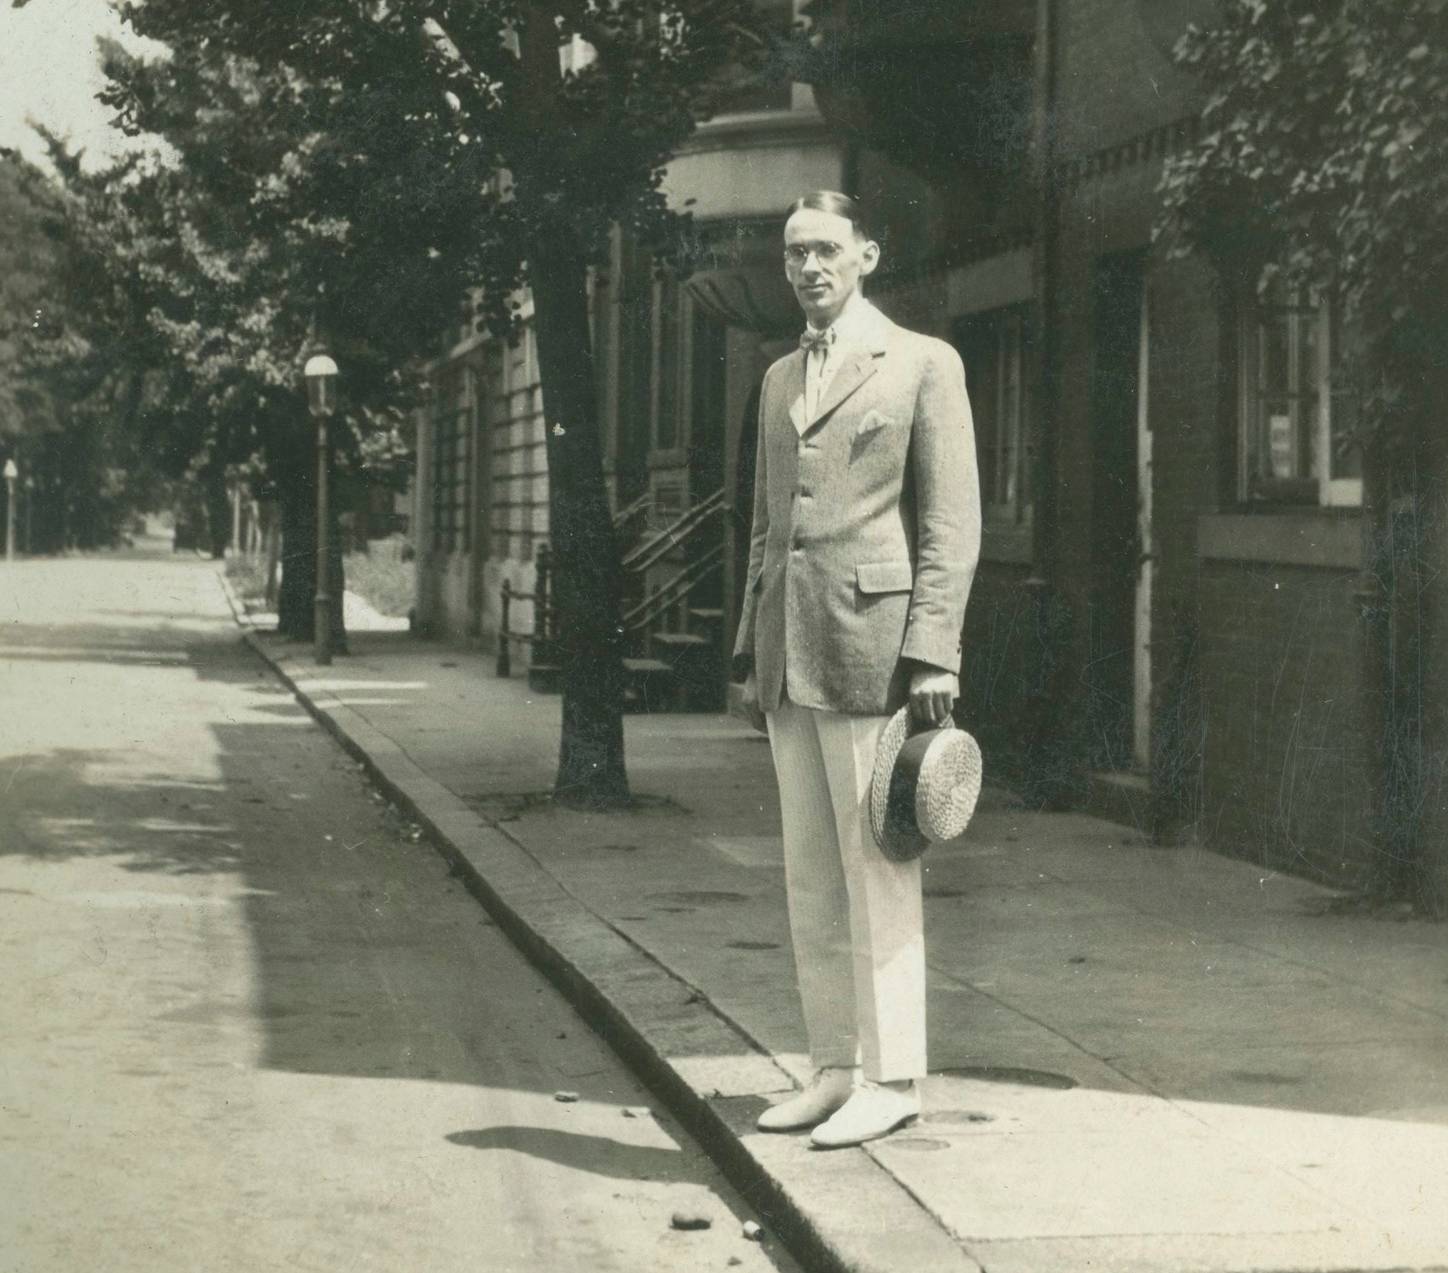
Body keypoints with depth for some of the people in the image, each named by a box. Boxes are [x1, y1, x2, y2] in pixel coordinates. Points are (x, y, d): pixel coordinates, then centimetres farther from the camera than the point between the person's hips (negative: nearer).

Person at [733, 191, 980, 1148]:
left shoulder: (922, 364, 1)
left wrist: (931, 654, -12)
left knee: (877, 869, -5)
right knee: (810, 876, 8)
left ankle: (893, 1076, 1)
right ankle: (835, 1067, 16)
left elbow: (952, 525, -4)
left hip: (871, 647, -7)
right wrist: (751, 653, 17)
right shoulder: (779, 380, 20)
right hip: (791, 656, 7)